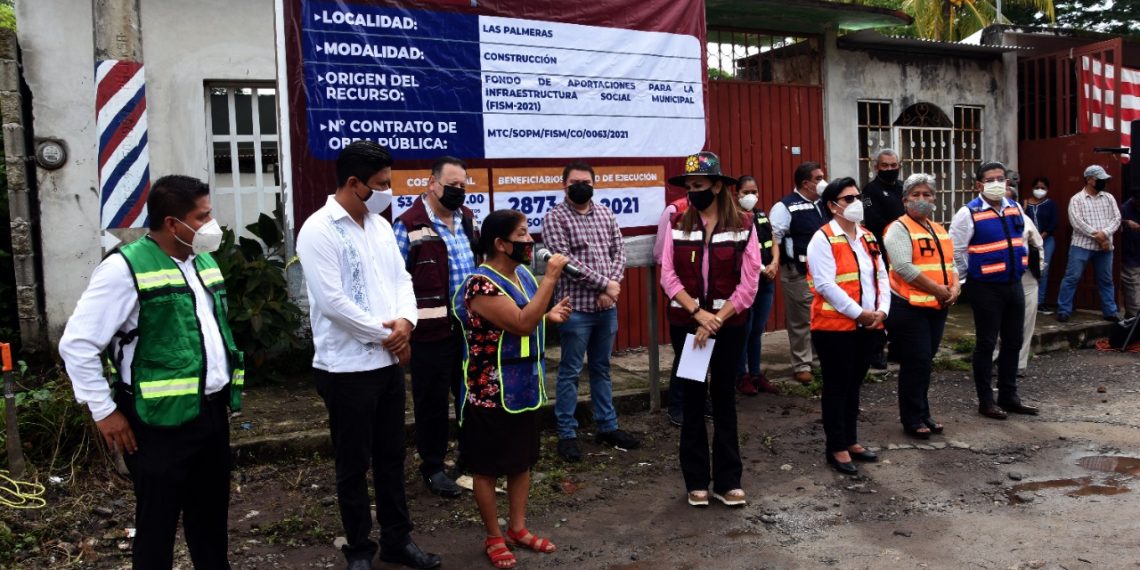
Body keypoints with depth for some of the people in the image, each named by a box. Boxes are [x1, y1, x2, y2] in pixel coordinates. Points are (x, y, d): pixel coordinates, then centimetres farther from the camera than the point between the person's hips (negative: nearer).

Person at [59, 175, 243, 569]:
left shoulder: (205, 262, 10)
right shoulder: (126, 268, -14)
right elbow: (77, 344, -13)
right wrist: (104, 411, -11)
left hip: (212, 410, 7)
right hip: (162, 419, -7)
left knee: (211, 514, 18)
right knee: (158, 522, 8)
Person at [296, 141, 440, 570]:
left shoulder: (380, 226, 9)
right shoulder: (319, 231, -14)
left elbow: (401, 279, 11)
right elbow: (332, 301, -20)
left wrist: (406, 320, -9)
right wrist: (385, 333, -13)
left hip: (389, 360, 7)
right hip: (347, 367, -7)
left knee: (391, 456, 16)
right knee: (353, 465, 7)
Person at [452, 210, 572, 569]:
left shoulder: (523, 274, 6)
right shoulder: (481, 285, -21)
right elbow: (521, 324, -30)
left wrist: (550, 315, 0)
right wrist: (551, 278, -27)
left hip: (525, 388, 9)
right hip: (491, 393, -8)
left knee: (523, 460, 17)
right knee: (487, 468, 7)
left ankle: (518, 529, 32)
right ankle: (493, 537, 21)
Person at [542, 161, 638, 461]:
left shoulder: (606, 215, 11)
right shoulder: (555, 217, -7)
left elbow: (619, 252, 7)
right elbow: (565, 260, -16)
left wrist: (611, 286, -9)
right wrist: (604, 284, -15)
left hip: (607, 307, 6)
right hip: (576, 307, -5)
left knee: (602, 369, 16)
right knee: (570, 373, 3)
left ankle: (607, 426, 26)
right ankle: (567, 434, 12)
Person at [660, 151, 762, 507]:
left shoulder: (742, 225, -5)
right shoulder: (678, 224, 1)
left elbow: (748, 284, -8)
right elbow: (668, 276, -4)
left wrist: (716, 321, -13)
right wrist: (698, 313, -15)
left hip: (729, 324, -1)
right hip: (686, 324, 1)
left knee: (724, 398, 8)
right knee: (693, 400, 8)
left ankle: (727, 481, 18)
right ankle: (696, 481, 19)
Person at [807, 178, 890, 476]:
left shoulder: (868, 237, 13)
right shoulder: (822, 239, -11)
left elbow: (881, 276, 11)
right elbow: (825, 285, -19)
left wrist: (881, 310, -5)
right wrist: (859, 313, -18)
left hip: (868, 326, 7)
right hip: (835, 326, -7)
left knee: (854, 385, 16)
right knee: (836, 387, 2)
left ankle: (851, 441, 28)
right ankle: (836, 448, 12)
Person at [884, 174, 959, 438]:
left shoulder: (939, 230, 17)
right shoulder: (899, 228, -8)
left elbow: (950, 262, 19)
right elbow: (903, 267, -19)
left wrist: (955, 287, -1)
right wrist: (937, 289, -16)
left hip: (937, 307, 7)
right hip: (910, 306, -7)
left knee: (925, 362, 14)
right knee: (916, 363, -5)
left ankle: (922, 414, 25)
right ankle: (912, 420, 7)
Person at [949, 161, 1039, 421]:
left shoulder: (1015, 208, 7)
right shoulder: (969, 213, -13)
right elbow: (954, 251, -10)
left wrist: (1019, 267, 19)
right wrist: (964, 279, -2)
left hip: (1014, 284, 7)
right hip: (986, 288, -6)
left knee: (1013, 342, 13)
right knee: (986, 344, 2)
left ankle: (1009, 396, 26)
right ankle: (985, 401, 13)